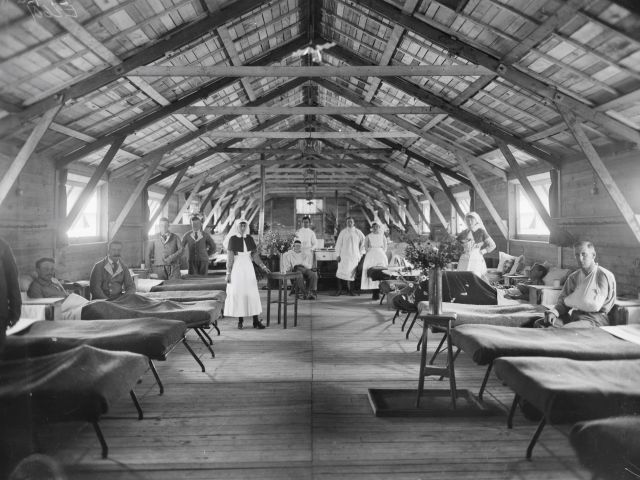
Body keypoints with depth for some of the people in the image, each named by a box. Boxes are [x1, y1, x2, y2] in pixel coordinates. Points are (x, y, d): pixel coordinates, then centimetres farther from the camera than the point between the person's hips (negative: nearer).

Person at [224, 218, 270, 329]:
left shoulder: (249, 238, 6)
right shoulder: (233, 239, -5)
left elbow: (255, 255, 7)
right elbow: (229, 257, -7)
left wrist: (263, 267, -1)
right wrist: (228, 273, -9)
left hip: (248, 268, 3)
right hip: (236, 269, -3)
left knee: (252, 293, -1)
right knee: (237, 293, 0)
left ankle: (256, 321, 0)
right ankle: (240, 320, 11)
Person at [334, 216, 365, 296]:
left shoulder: (358, 233, 6)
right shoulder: (343, 232, 3)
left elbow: (363, 242, 15)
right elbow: (338, 244, 3)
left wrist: (361, 253, 11)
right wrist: (338, 255, -3)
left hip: (354, 255, 1)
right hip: (344, 255, -1)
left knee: (352, 272, 0)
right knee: (341, 271, -7)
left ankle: (350, 290, 11)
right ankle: (339, 290, 1)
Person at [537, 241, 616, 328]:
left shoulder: (605, 276, -5)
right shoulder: (573, 277, 12)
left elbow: (595, 305, -13)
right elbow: (562, 301, 11)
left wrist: (569, 301, -1)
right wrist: (553, 312, -11)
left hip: (595, 318, -6)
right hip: (574, 315, 6)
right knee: (540, 323, -17)